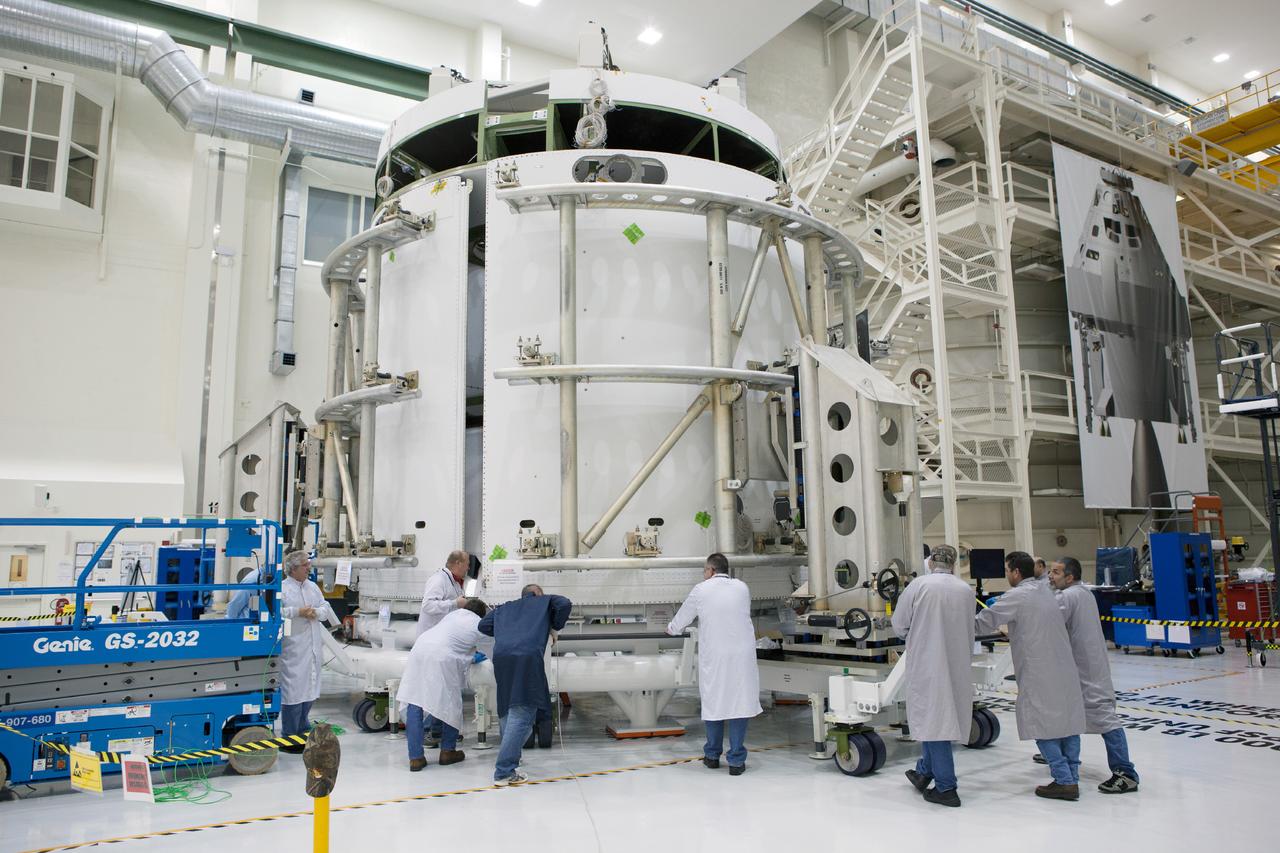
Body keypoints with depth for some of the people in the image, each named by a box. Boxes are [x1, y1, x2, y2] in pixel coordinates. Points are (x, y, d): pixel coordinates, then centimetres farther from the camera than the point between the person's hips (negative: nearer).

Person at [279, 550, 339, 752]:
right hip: (293, 649, -7)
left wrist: (316, 612, -7)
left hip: (313, 648, 7)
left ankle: (302, 729, 31)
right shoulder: (282, 588, -7)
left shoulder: (313, 587, 13)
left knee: (310, 689, 15)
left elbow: (325, 608, 14)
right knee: (293, 690, -5)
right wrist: (298, 612, -18)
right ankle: (289, 737, 6)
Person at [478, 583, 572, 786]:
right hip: (528, 657, -5)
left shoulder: (504, 608, 34)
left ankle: (508, 764, 23)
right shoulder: (545, 602, 25)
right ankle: (504, 772, -9)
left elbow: (483, 626, 28)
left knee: (507, 712, 18)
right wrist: (555, 627, 23)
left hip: (501, 658, 5)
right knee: (521, 716, -5)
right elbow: (565, 604, 10)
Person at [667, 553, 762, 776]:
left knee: (713, 702, 13)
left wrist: (671, 628, 30)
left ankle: (712, 755, 27)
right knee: (739, 703, 5)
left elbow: (678, 624, 7)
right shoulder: (742, 588, 6)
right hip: (742, 655, 1)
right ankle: (736, 760, 6)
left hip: (713, 656, -1)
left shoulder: (701, 590, -1)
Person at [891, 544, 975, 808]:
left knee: (933, 719, 1)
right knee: (937, 719, 18)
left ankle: (946, 787, 2)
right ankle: (924, 772, 31)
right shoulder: (966, 590, 1)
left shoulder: (919, 585, -9)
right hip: (957, 665, 4)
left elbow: (899, 625, -3)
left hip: (926, 664, -4)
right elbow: (970, 634, 12)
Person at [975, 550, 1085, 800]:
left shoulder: (1017, 597, -11)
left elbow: (984, 623, -11)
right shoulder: (1046, 592, 12)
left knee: (1042, 725, 0)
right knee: (1067, 720, 11)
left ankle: (1064, 781, 1)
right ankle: (1071, 778, 17)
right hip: (1064, 668, 8)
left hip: (1039, 673, -8)